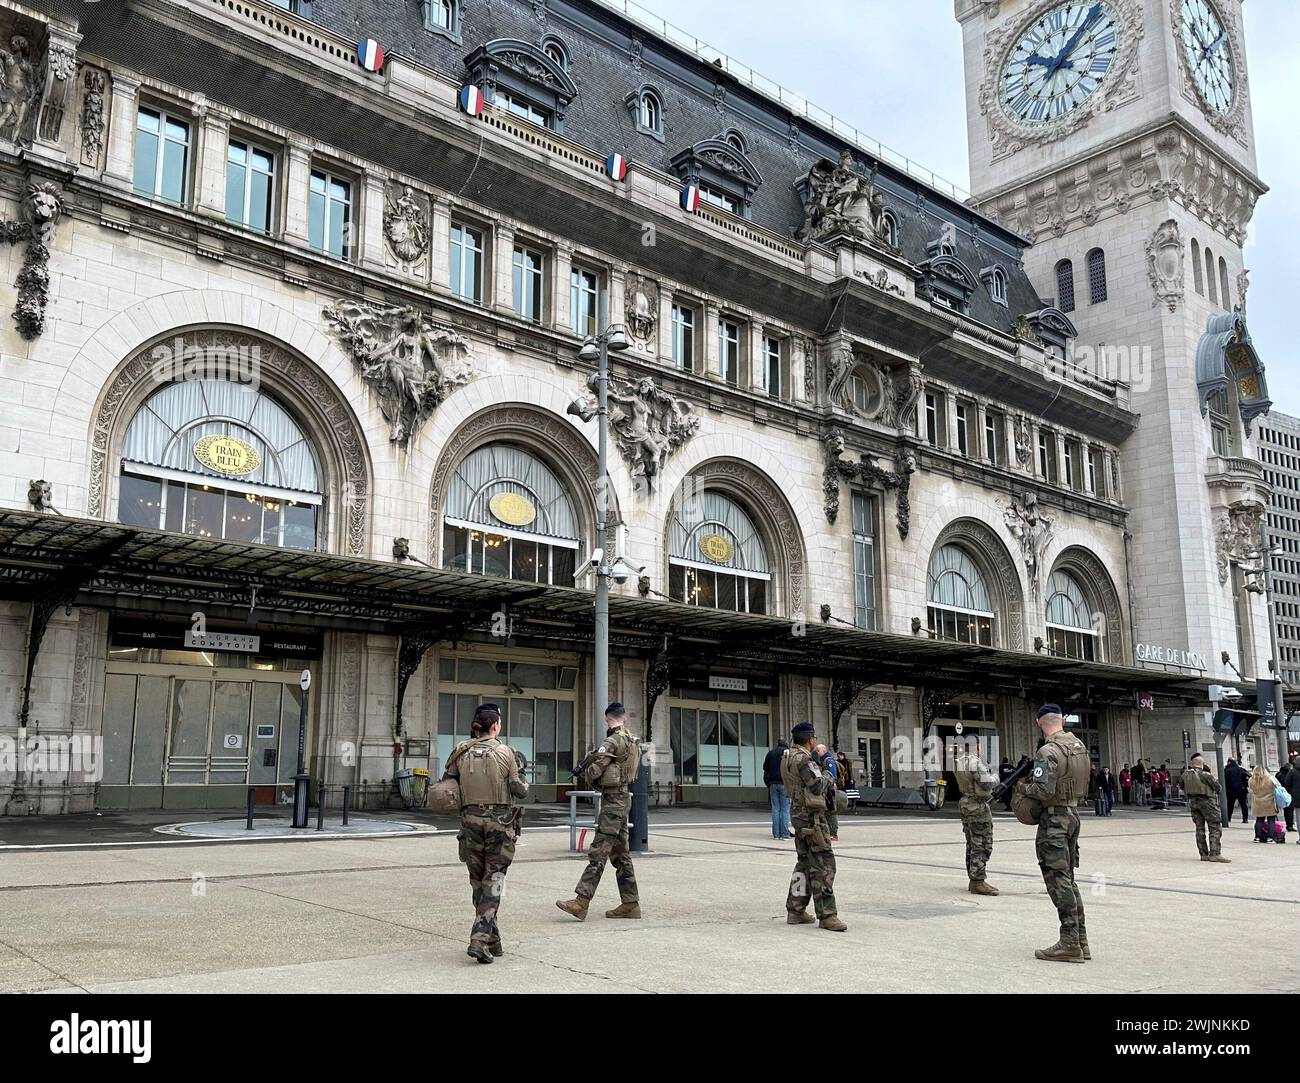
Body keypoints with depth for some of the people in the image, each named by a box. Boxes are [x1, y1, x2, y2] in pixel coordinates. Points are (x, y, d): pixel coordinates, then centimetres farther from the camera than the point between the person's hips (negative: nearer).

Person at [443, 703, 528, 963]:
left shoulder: (460, 752, 2)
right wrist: (523, 781, 15)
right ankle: (480, 939, -10)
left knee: (478, 881, 15)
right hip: (500, 821, -3)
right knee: (493, 882, 2)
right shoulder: (505, 753, -6)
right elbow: (520, 790, -6)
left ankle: (492, 940, 22)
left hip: (470, 819, 3)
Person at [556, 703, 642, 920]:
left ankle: (581, 902, -12)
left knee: (598, 851, -10)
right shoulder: (633, 742, 11)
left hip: (612, 800, -9)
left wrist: (587, 775, 7)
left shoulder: (613, 741, -15)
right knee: (620, 853, 13)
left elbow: (594, 770, -15)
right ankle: (630, 903, 15)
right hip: (623, 798, 9)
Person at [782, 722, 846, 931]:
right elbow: (817, 785, -20)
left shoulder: (790, 756, 14)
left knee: (805, 863, 16)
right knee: (823, 863, -8)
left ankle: (795, 911, 19)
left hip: (799, 813, 10)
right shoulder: (803, 758, -17)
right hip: (811, 815, -10)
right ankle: (826, 915, -9)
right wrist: (827, 776, -1)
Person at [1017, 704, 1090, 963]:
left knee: (1059, 881, -4)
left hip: (1053, 819, -9)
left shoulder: (1047, 752, -18)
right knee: (1068, 879, 15)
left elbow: (1044, 791, -24)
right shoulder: (1079, 746, 9)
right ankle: (1080, 941, 17)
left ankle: (1070, 944, -2)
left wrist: (1024, 788, -5)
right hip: (1073, 815, 9)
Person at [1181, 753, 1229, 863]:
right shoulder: (1205, 775, -17)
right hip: (1207, 802, -6)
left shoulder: (1185, 775, -1)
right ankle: (1215, 854, -8)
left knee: (1200, 828, 12)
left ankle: (1204, 854, 13)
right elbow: (1217, 787, -7)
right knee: (1215, 829, -1)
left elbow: (1183, 789, 10)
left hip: (1193, 802, 6)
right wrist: (1215, 780, 12)